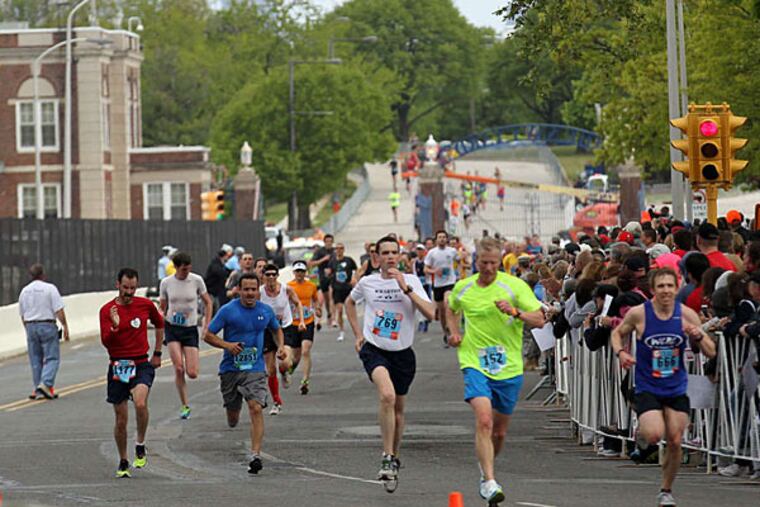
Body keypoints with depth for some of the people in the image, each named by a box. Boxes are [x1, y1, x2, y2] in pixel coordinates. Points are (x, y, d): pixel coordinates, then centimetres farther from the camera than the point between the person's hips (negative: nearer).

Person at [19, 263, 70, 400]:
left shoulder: (24, 291, 7)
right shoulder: (50, 288, -8)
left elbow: (22, 315, 12)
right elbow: (59, 310, -12)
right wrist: (65, 327, -7)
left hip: (31, 327, 5)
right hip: (47, 325, -5)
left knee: (35, 359, 10)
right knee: (52, 358, -2)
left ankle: (37, 389, 10)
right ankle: (45, 384, -19)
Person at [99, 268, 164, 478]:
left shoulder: (146, 305, 2)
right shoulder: (107, 310, -3)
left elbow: (159, 323, 22)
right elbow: (105, 342, -10)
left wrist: (157, 353, 21)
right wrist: (114, 327, -30)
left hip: (142, 364, 0)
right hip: (117, 367, 0)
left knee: (140, 403, -28)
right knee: (121, 419, 5)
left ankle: (140, 446, -6)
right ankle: (123, 463, 22)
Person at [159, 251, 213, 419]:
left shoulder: (196, 280, -5)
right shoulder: (166, 283, -2)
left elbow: (208, 303, 7)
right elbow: (162, 308, 10)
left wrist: (207, 326, -1)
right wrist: (160, 331, 6)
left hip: (190, 329, 0)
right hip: (172, 328, 0)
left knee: (192, 373, -10)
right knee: (179, 368, -16)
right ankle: (184, 406, -4)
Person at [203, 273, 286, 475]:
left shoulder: (265, 311, 4)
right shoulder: (228, 310, -5)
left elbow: (277, 329, 25)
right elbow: (208, 335, -3)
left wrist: (281, 346, 5)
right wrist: (227, 345, -20)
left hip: (255, 369, 0)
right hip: (230, 368, 0)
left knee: (256, 409, -19)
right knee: (232, 418, 9)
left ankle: (255, 456, -21)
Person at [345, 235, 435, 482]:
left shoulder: (411, 281, -4)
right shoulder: (367, 283, 0)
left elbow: (430, 313, -16)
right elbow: (350, 303, 22)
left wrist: (406, 288, -22)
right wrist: (358, 334, 13)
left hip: (402, 352, 2)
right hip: (373, 349, -2)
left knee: (398, 407, 13)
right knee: (387, 395, -27)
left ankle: (394, 457, 36)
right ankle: (387, 458, -22)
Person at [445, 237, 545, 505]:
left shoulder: (515, 286, -5)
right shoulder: (463, 288, 4)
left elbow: (539, 320, -8)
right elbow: (450, 306, 27)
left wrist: (515, 312, -25)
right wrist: (454, 331, 11)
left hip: (508, 367, 1)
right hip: (475, 364, -1)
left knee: (499, 432, 11)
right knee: (483, 420, -23)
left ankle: (486, 467, 41)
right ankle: (489, 483, -27)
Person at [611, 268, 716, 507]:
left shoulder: (687, 314, -7)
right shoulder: (638, 313, -12)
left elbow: (711, 353, -2)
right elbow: (617, 333, 7)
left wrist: (699, 336, -23)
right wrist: (620, 352, -13)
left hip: (677, 389, 2)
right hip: (647, 388, -2)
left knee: (675, 441, 3)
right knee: (654, 435, -22)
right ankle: (642, 430, 15)